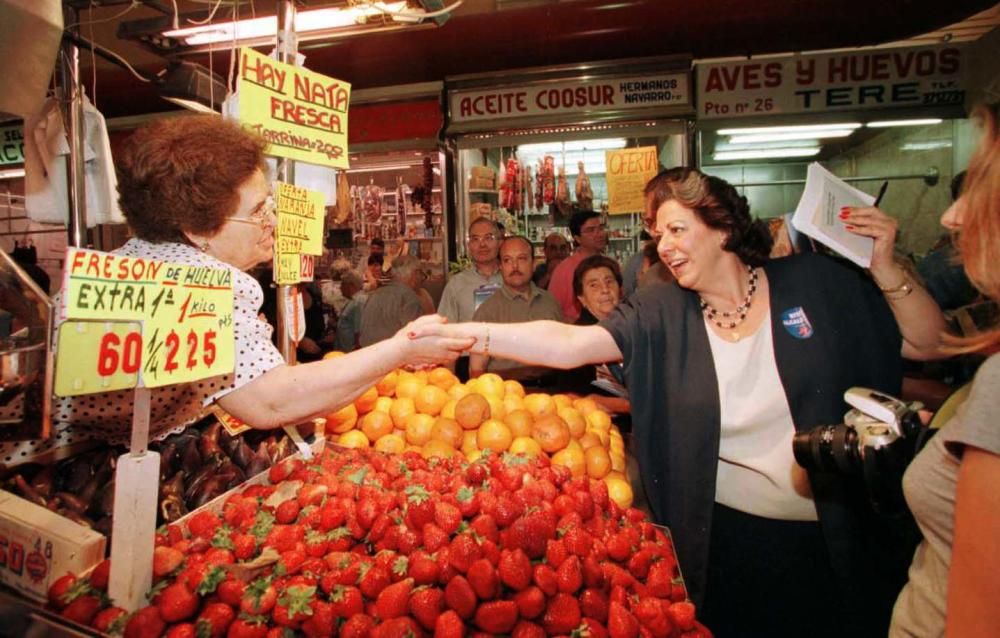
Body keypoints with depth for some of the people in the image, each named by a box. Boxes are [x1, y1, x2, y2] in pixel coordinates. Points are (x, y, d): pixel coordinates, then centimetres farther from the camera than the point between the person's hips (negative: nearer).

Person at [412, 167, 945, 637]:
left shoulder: (815, 282, -6)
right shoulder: (660, 312, -8)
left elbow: (929, 345, 1)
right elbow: (569, 344, -20)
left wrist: (884, 269, -15)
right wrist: (464, 334, -29)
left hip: (837, 536, 1)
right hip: (724, 536, 0)